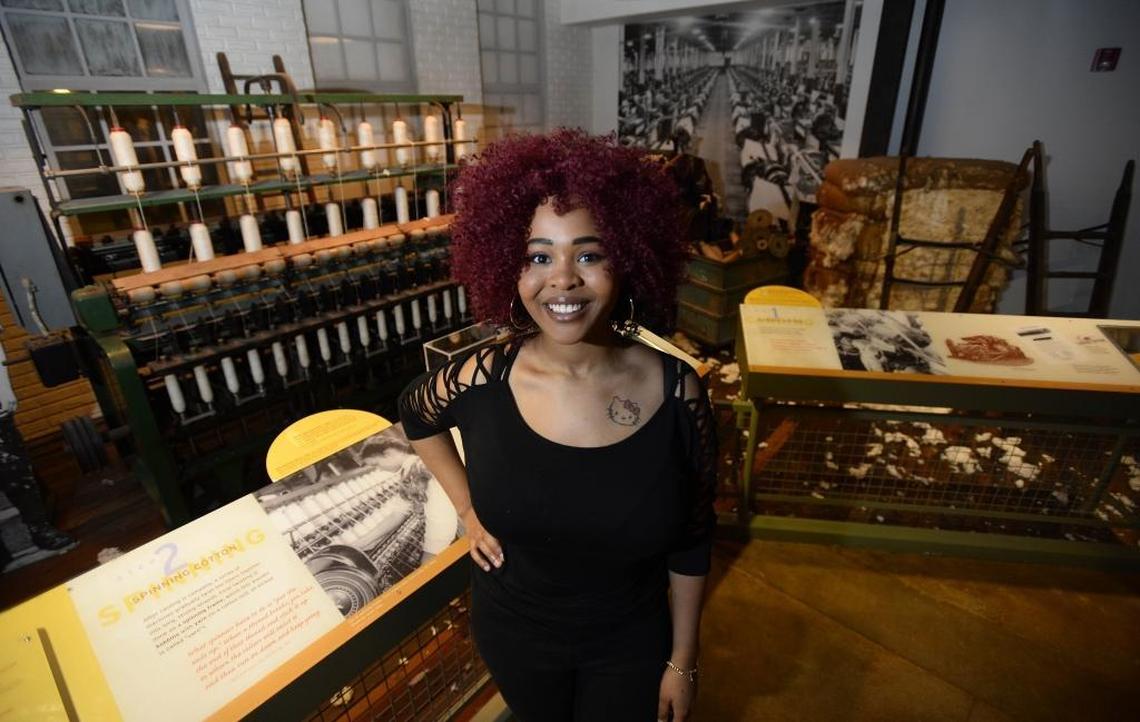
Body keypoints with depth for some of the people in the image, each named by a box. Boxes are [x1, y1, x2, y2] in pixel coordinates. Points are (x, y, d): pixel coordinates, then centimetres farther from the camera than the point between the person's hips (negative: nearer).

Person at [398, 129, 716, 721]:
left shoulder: (677, 392, -23)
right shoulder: (479, 381, -22)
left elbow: (691, 540, -9)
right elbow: (415, 416, 3)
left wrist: (682, 661, -1)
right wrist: (468, 510, -3)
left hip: (632, 643, -1)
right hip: (513, 634, 2)